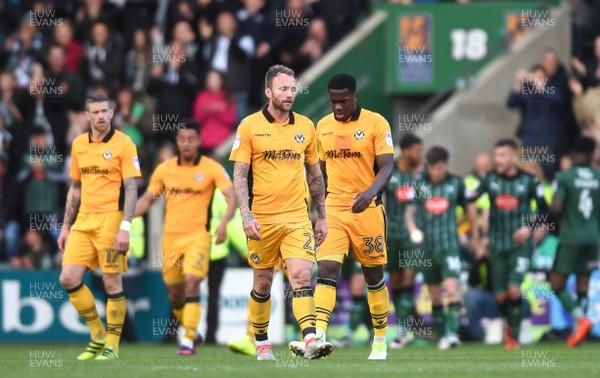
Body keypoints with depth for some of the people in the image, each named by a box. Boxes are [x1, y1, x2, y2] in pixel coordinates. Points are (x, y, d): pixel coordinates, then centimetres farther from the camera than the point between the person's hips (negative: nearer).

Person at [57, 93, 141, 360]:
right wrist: (66, 226, 16)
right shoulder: (78, 145, 12)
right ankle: (98, 335, 14)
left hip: (110, 218, -6)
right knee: (68, 278, -1)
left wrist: (125, 227, -18)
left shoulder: (123, 144, -6)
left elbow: (131, 189, -9)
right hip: (83, 221, 6)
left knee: (112, 282, -3)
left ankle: (112, 345, 7)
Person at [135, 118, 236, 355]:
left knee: (192, 282, -21)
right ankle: (191, 332, 31)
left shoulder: (211, 168, -4)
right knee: (175, 294, 7)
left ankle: (188, 341, -20)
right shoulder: (164, 169, 6)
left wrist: (224, 223, -28)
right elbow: (147, 200, 12)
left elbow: (231, 197, -11)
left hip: (198, 235, -4)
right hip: (171, 236, 4)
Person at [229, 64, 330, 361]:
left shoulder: (305, 126, 8)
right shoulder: (250, 126, -2)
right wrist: (246, 215, -15)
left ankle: (310, 340, -24)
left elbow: (315, 174, 16)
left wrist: (322, 217, 14)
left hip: (297, 217, 2)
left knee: (301, 275, -14)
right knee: (262, 283, 8)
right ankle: (262, 343, 24)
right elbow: (239, 175, -4)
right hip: (262, 219, -2)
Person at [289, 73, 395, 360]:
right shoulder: (323, 126, 8)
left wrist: (371, 192, -30)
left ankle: (380, 342, 23)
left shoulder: (376, 123, -7)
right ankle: (318, 337, -26)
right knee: (326, 270, -14)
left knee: (373, 275, 9)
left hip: (367, 209, -3)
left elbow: (387, 166, -12)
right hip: (333, 209, 3)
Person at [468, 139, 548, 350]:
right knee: (500, 296, 2)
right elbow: (470, 201, 15)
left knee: (514, 290, -18)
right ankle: (511, 323, 31)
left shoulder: (529, 181, -5)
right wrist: (475, 233, 13)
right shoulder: (490, 180, 1)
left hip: (520, 245, -3)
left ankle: (514, 336, -4)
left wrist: (529, 228, -12)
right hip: (498, 245, 3)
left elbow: (544, 209, 3)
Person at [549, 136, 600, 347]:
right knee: (583, 284, 11)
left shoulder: (565, 177, -9)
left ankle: (580, 318, -16)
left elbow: (555, 208, -15)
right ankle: (578, 330, 6)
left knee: (557, 283, 3)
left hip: (571, 237, -4)